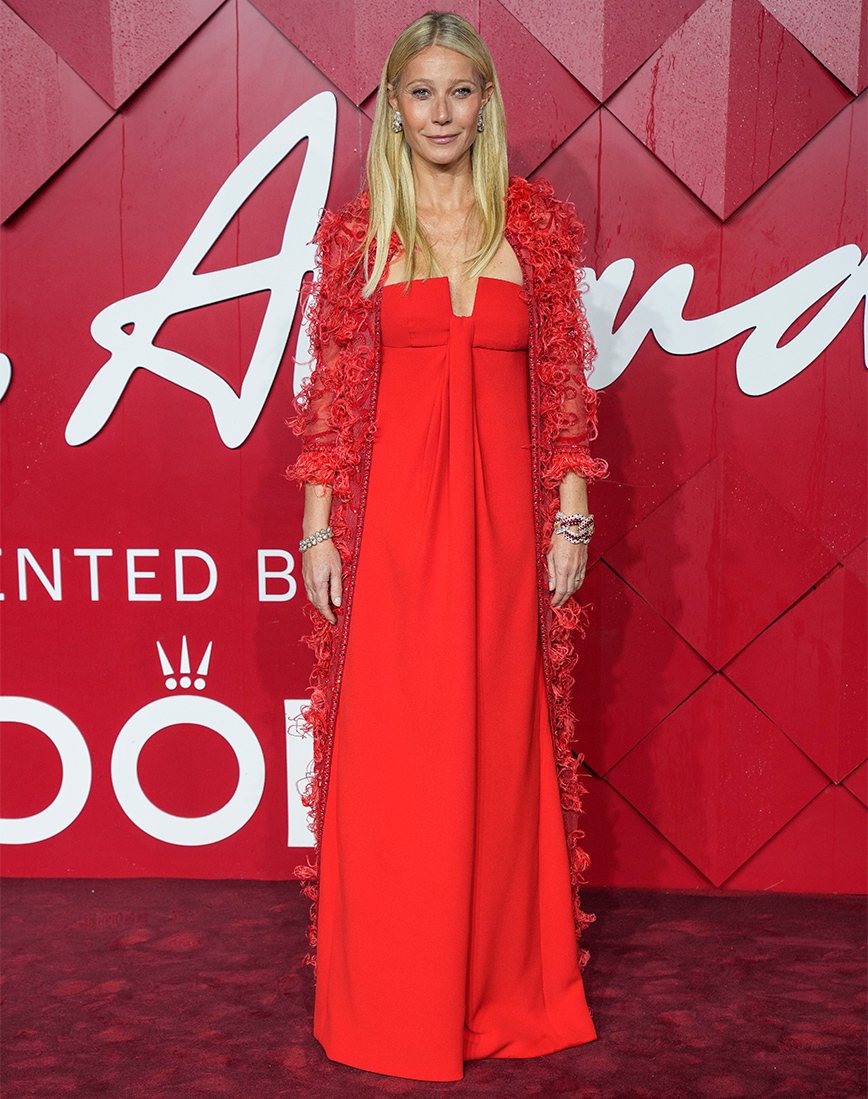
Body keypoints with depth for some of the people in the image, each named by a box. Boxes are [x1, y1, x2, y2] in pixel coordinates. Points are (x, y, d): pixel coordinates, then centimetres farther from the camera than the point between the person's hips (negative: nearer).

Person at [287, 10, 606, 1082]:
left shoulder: (536, 222, 7)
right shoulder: (357, 232, 5)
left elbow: (563, 382, 6)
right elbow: (333, 392, 3)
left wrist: (572, 512, 0)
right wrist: (319, 526, -2)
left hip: (506, 510, 1)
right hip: (393, 509, -1)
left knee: (501, 740, 8)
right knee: (393, 748, 3)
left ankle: (506, 984, 27)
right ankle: (394, 999, 21)